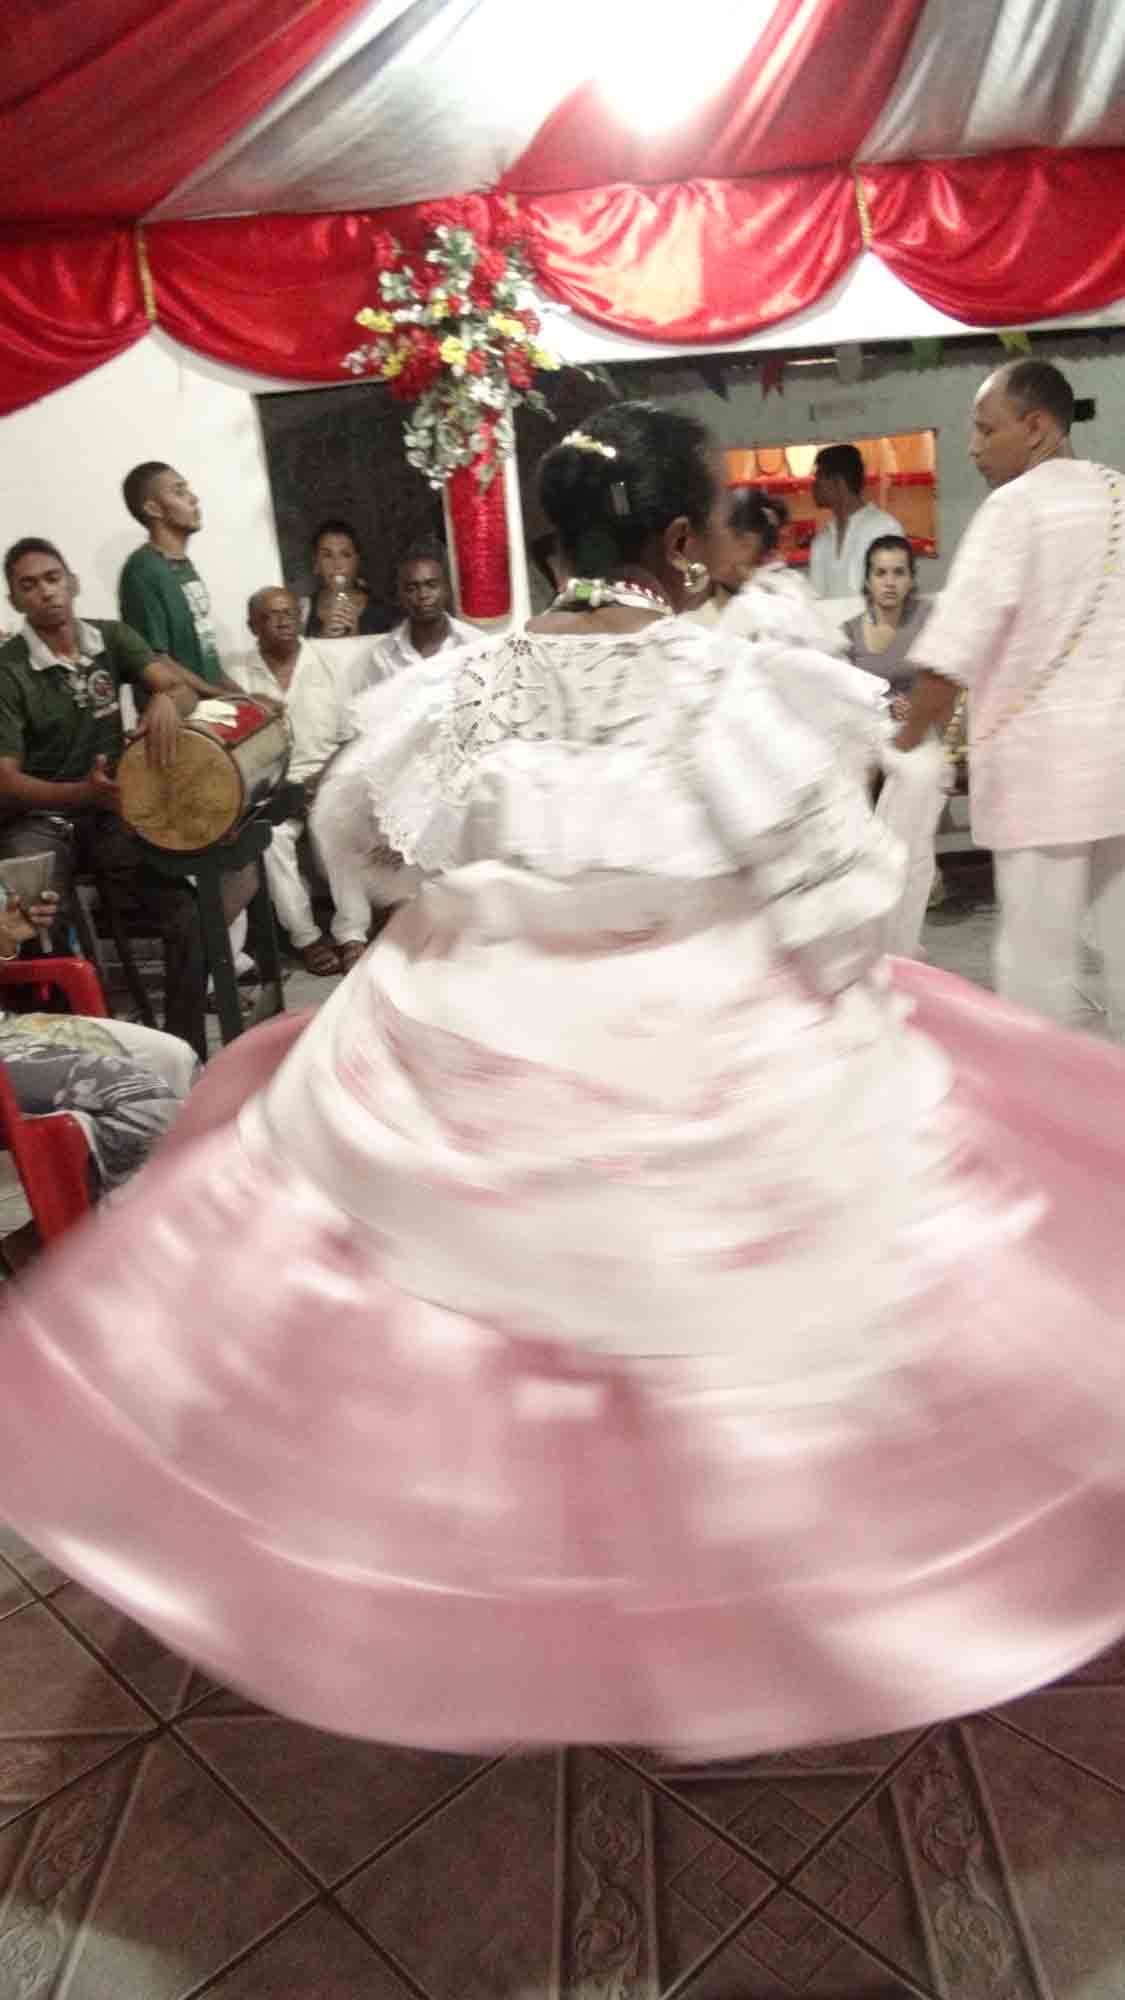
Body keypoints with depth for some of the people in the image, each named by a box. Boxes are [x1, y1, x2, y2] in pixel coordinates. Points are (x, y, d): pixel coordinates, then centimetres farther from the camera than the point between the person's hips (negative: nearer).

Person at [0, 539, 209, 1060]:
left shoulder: (111, 637, 4)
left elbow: (180, 687, -6)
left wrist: (165, 701, -32)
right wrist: (81, 792, -32)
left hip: (110, 812, 3)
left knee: (186, 911, -18)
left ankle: (186, 1053, -5)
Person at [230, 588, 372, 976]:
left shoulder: (326, 661, 6)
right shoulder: (240, 676, 4)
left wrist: (330, 775, -11)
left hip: (328, 777, 0)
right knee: (270, 835, -30)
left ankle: (352, 933, -26)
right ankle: (305, 936, -18)